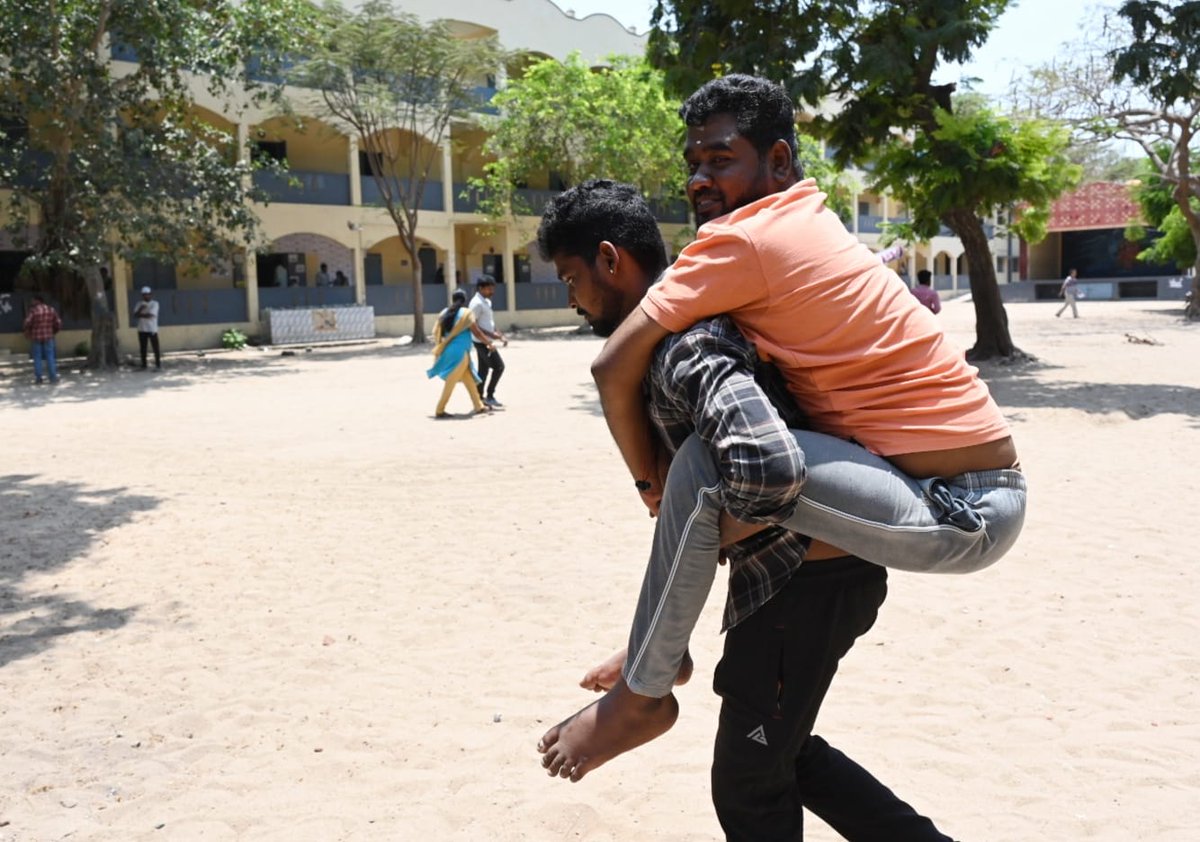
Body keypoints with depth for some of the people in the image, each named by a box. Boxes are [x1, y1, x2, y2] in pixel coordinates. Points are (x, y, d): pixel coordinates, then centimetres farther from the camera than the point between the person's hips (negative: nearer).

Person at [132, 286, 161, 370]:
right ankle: (143, 364, 10)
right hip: (142, 329, 4)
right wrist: (140, 309, -16)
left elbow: (150, 315, -15)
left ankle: (158, 363, 1)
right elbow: (135, 315, 0)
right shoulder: (139, 304, 11)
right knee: (143, 348, 5)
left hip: (152, 329, -4)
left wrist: (140, 315, -5)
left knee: (156, 347, -4)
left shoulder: (155, 304, -3)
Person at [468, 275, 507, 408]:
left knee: (483, 371, 10)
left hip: (485, 342, 9)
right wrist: (488, 342, -24)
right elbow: (474, 326, -21)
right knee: (498, 366, -9)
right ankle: (489, 396, -2)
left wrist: (501, 336, 10)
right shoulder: (477, 303, -15)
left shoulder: (486, 302, 15)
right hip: (482, 342, -9)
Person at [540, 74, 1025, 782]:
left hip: (958, 514, -10)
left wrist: (652, 480, 0)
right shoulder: (808, 218, 13)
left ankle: (644, 695, -4)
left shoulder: (744, 237, -14)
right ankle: (661, 647, 29)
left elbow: (615, 367, -15)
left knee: (708, 466, -23)